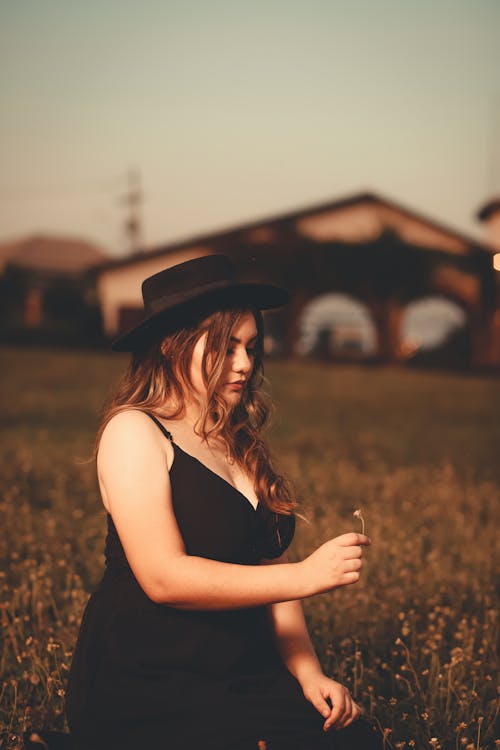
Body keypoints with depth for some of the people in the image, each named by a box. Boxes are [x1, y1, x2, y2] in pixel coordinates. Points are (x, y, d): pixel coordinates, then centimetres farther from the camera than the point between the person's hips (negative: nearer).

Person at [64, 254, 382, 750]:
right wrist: (305, 576, -19)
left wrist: (309, 675, 2)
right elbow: (163, 578, -17)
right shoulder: (134, 431, -7)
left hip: (246, 677, 6)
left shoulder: (240, 444, 16)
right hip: (146, 686, -6)